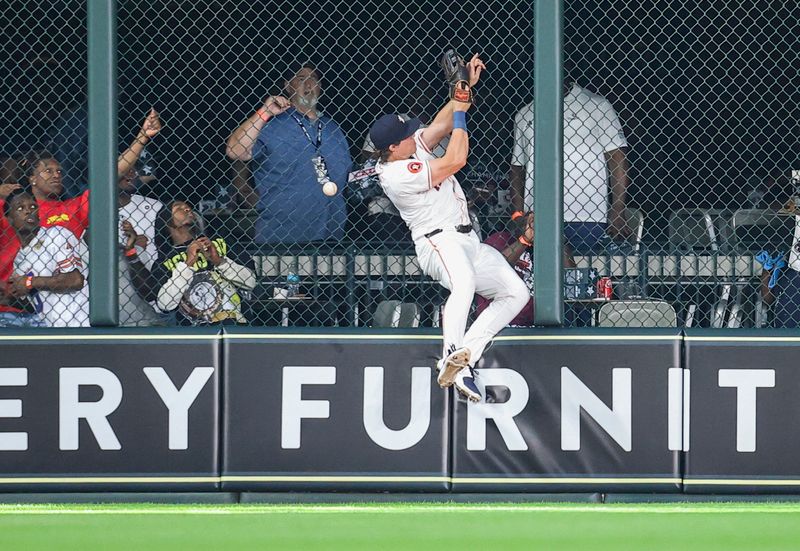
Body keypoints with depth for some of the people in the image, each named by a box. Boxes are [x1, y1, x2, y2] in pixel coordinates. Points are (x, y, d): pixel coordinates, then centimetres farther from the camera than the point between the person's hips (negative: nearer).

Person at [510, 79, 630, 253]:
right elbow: (517, 168, 20)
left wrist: (617, 215, -8)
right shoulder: (525, 116, 17)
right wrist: (518, 216, 9)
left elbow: (617, 159, 1)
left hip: (585, 219, -3)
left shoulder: (597, 106, 5)